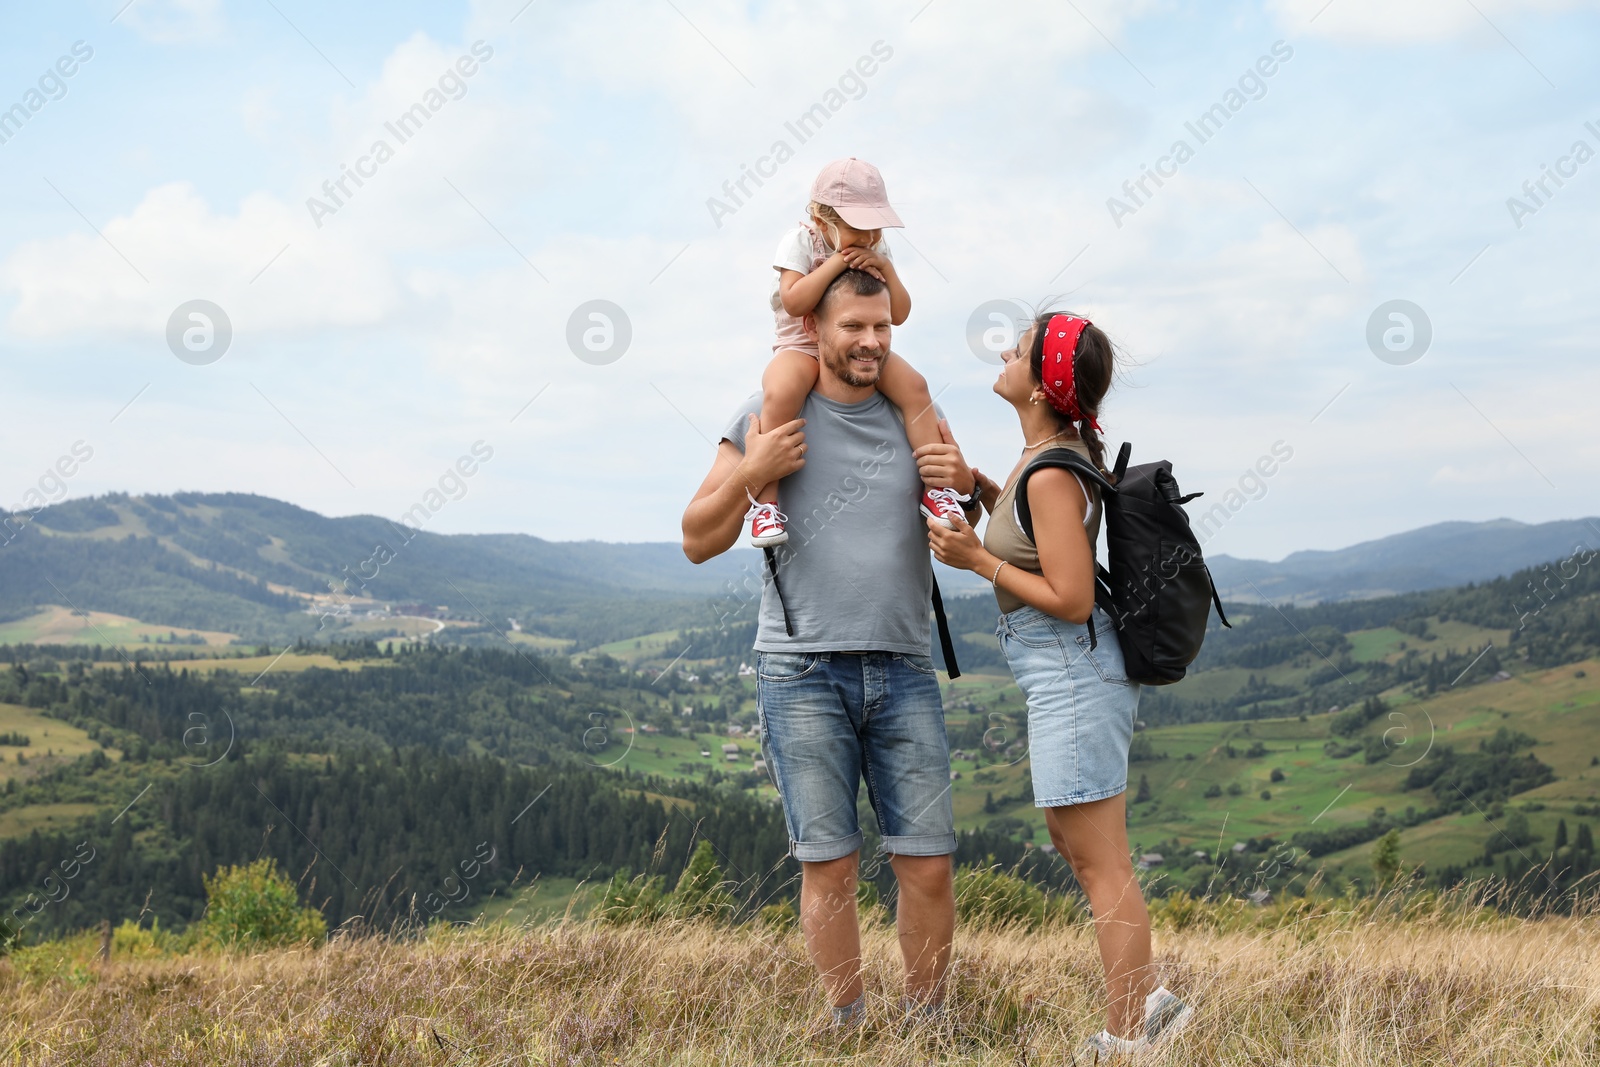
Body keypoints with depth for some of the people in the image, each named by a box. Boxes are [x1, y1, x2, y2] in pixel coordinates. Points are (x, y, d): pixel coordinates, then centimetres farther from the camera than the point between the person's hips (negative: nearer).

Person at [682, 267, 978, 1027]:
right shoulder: (770, 417, 2)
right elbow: (698, 542, 3)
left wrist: (966, 484, -1)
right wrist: (749, 474, -14)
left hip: (903, 671, 3)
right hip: (804, 673, -3)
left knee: (927, 864, 0)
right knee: (829, 865, -1)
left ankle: (924, 1023, 14)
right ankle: (847, 1030, 11)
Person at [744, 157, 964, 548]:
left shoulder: (877, 250, 3)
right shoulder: (800, 241, -10)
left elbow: (899, 314, 0)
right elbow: (794, 302, -26)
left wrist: (885, 268, -14)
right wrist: (838, 261, -25)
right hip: (803, 347, -4)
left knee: (914, 386, -20)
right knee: (780, 393, -37)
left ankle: (934, 485, -10)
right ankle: (763, 499, -30)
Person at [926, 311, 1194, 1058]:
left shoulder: (1051, 475, -21)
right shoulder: (1054, 452, 8)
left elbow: (1071, 599, -23)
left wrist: (979, 561, -16)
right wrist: (978, 486, 13)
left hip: (1071, 669, -11)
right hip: (1067, 673, 11)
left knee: (1099, 862, -1)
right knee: (1072, 844, 21)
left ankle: (1127, 1036, 8)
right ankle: (1146, 998, 29)